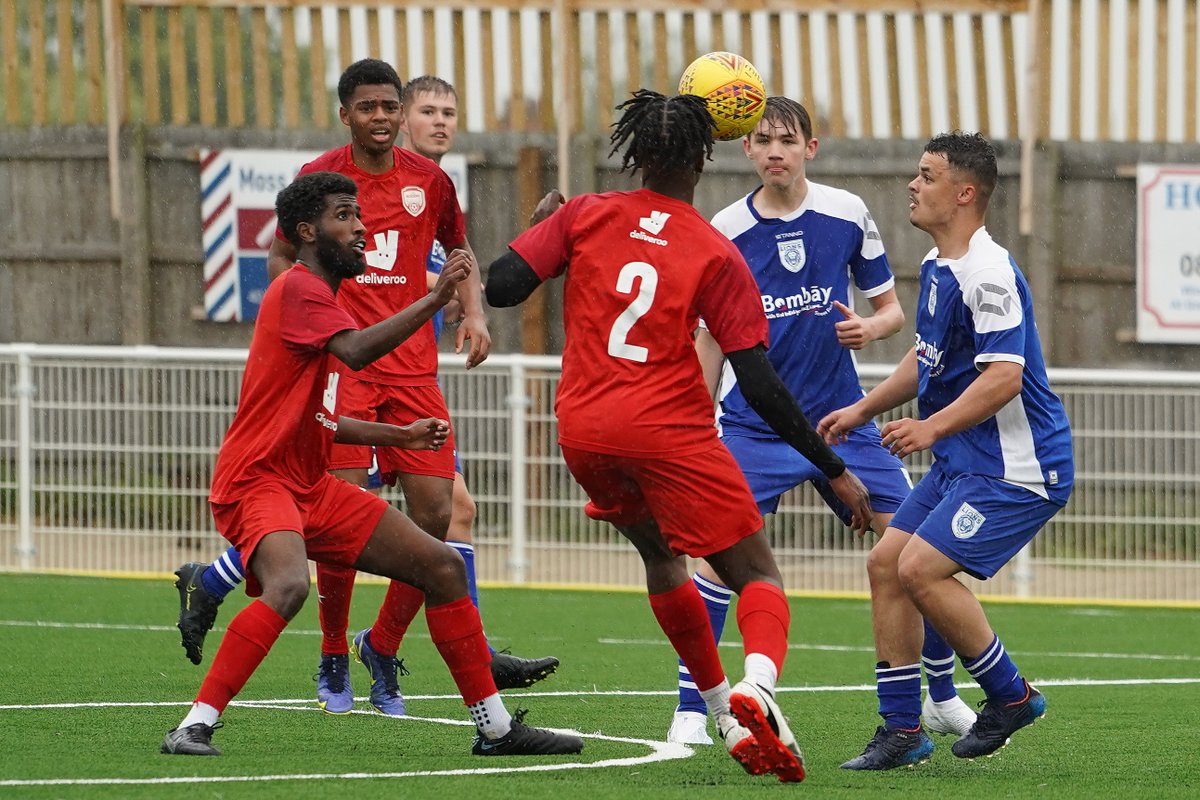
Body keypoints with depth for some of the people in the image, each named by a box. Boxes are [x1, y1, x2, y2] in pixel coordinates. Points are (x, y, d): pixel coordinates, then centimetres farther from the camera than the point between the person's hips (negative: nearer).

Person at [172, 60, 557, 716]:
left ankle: (382, 649, 13)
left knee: (436, 511, -5)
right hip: (340, 362, -3)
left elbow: (459, 250, 23)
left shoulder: (429, 180, 7)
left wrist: (472, 313, 7)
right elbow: (281, 257, 9)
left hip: (413, 367, 3)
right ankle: (333, 662, 8)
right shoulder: (318, 178, 0)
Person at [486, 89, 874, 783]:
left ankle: (723, 709, 26)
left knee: (660, 554, 28)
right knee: (759, 575, 2)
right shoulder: (717, 256, -5)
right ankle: (757, 689, -30)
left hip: (585, 432, 4)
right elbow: (761, 387, -9)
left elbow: (502, 288, -3)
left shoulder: (585, 216, 0)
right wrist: (835, 471, -2)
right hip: (671, 431, -4)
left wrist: (541, 225, 17)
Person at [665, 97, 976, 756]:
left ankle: (941, 699, 16)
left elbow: (891, 310, 7)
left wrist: (870, 327, -16)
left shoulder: (847, 214, -2)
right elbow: (711, 338, 6)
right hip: (754, 424, -1)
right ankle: (690, 709, -6)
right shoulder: (725, 232, -3)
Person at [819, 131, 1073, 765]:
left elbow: (1004, 375, -28)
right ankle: (902, 728, 8)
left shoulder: (989, 274, -20)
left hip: (1014, 466, -10)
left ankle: (1011, 695, -2)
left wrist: (932, 427, -35)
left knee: (921, 570, -18)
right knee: (885, 562, 4)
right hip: (960, 464, 10)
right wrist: (863, 409, 22)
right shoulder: (937, 267, 13)